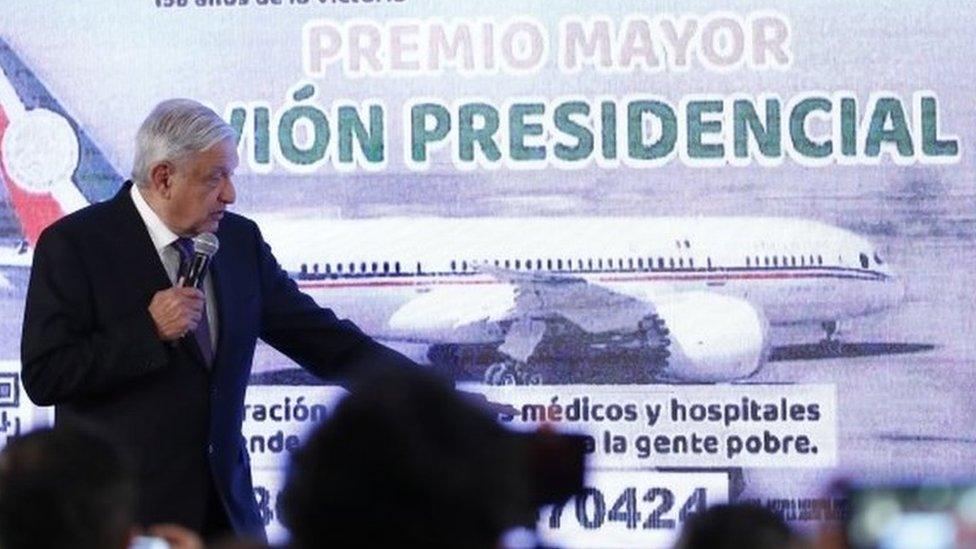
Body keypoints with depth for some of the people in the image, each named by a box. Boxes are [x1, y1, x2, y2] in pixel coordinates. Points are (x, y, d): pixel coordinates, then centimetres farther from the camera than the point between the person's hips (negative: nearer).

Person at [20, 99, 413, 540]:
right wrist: (149, 331, -19)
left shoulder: (240, 240, 8)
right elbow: (43, 377, -13)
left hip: (225, 505, 5)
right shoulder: (72, 245, -8)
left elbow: (322, 340, 9)